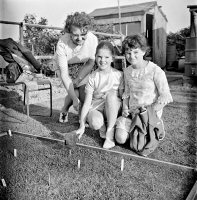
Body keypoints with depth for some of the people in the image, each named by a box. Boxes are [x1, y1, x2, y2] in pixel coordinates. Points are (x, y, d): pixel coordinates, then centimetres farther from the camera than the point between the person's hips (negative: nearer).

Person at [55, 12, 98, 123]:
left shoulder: (92, 39, -30)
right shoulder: (62, 44, -35)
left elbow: (91, 62, -14)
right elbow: (64, 73, -34)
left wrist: (78, 79, -22)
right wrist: (74, 99, -40)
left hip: (83, 68, 2)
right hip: (66, 68, -2)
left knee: (83, 90, -17)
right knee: (75, 92, -19)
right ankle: (64, 111, 13)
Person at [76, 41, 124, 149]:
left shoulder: (118, 75, -4)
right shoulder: (93, 77, -4)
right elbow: (87, 102, -8)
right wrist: (82, 126, -15)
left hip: (112, 108, 1)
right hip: (95, 108, -1)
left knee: (111, 93, -31)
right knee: (95, 123, -36)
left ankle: (110, 132, -21)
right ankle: (102, 128, 4)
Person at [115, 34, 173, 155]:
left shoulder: (155, 71, -14)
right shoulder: (127, 71, 6)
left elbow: (165, 97, -13)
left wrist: (149, 111, -14)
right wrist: (125, 108, 0)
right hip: (131, 113, 5)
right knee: (120, 138, -14)